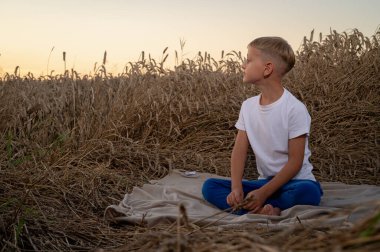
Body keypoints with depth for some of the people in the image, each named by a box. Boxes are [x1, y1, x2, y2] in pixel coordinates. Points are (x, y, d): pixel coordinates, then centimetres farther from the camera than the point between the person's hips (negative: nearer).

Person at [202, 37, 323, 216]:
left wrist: (263, 194, -23)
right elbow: (239, 150, -2)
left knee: (308, 191, -39)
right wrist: (236, 188, -18)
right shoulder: (248, 106, 2)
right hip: (265, 181, 5)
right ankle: (264, 210, -29)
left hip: (293, 181, -5)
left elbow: (295, 161, -16)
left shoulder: (295, 109, -15)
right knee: (209, 187, -13)